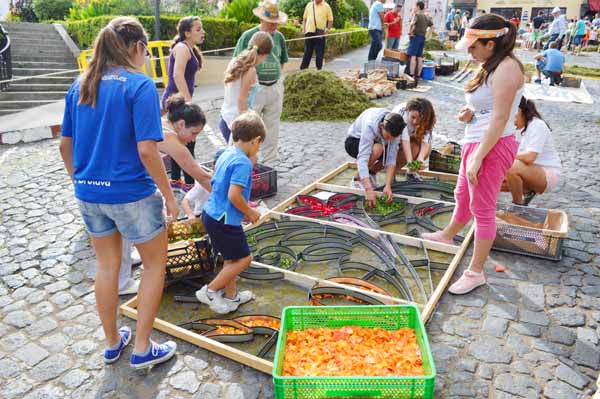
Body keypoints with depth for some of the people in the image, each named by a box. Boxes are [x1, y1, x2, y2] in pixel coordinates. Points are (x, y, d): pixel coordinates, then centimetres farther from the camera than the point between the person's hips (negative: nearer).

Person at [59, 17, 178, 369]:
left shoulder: (80, 86, 5)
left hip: (89, 193, 7)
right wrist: (169, 196, -12)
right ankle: (142, 349, 20)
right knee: (156, 264, 14)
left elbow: (65, 145, 10)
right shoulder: (141, 86, -14)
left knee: (107, 266, 21)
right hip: (131, 194, -6)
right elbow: (147, 150, -21)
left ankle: (113, 342, 37)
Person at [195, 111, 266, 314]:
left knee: (231, 258, 21)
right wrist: (250, 212, -10)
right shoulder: (243, 162, -20)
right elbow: (234, 195, -27)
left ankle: (231, 295, 35)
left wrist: (245, 208, 18)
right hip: (225, 220, -9)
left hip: (212, 214, 9)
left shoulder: (226, 154, 8)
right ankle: (210, 291, 10)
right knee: (243, 258, 5)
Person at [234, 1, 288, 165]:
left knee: (272, 127, 11)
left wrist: (276, 76, 8)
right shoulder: (248, 36, -7)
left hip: (275, 88, 5)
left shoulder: (279, 37, 7)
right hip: (254, 88, -5)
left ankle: (269, 162, 22)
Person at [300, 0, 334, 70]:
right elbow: (304, 19, 15)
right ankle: (302, 69, 9)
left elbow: (330, 20, 4)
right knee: (307, 52, 5)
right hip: (309, 32, 2)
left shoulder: (326, 6, 2)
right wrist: (304, 29, 3)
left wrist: (328, 29, -11)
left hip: (320, 33, -2)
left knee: (320, 53, 2)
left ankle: (319, 70, 12)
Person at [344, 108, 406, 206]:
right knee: (378, 149, -36)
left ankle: (372, 172, 4)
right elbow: (362, 158, -47)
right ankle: (359, 179, -14)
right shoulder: (369, 125, -40)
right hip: (354, 141, -5)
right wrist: (369, 189, -54)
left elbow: (391, 158, -27)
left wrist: (388, 186, -38)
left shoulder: (393, 129, -25)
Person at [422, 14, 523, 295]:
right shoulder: (492, 66, 12)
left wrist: (477, 159, -23)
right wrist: (469, 112, 2)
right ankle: (447, 236, 49)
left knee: (482, 209, -1)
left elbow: (500, 118, -22)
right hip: (476, 142, 10)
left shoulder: (506, 68, -18)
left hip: (492, 146, -10)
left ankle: (476, 273, 11)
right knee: (462, 196, 26)